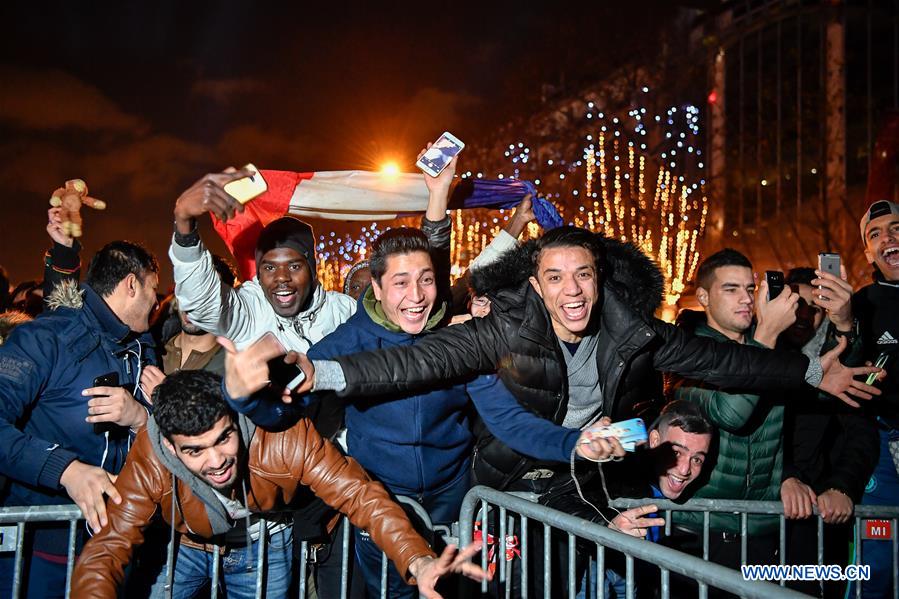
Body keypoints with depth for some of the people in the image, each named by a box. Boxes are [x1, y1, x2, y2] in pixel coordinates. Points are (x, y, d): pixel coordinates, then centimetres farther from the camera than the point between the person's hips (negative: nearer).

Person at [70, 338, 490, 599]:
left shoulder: (287, 437, -36)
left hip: (262, 546, 0)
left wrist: (417, 561, -53)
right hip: (183, 546, 0)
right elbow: (102, 555, -33)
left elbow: (361, 495, -36)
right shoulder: (150, 465, -33)